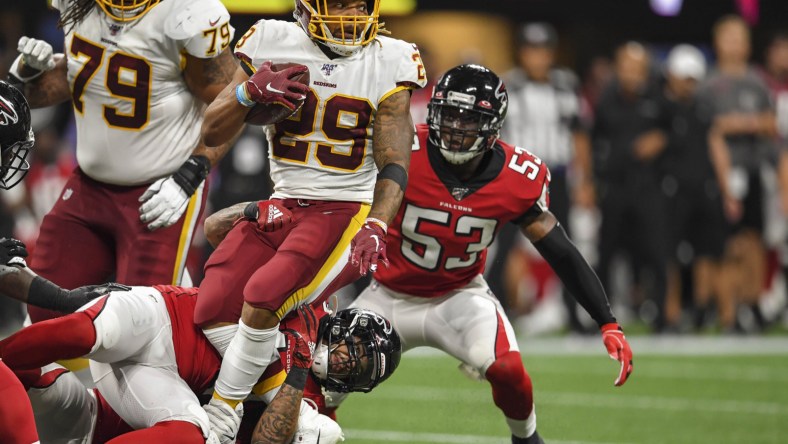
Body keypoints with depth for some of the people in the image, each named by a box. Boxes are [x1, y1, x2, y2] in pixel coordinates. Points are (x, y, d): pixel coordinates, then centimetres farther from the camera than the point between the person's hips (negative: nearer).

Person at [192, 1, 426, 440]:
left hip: (346, 213, -5)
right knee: (213, 310, -13)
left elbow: (393, 164, -6)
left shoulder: (389, 64, -3)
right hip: (281, 207, 5)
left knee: (262, 301, -26)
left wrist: (375, 227, -24)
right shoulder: (272, 43, 3)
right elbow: (212, 133, 4)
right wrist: (252, 91, -15)